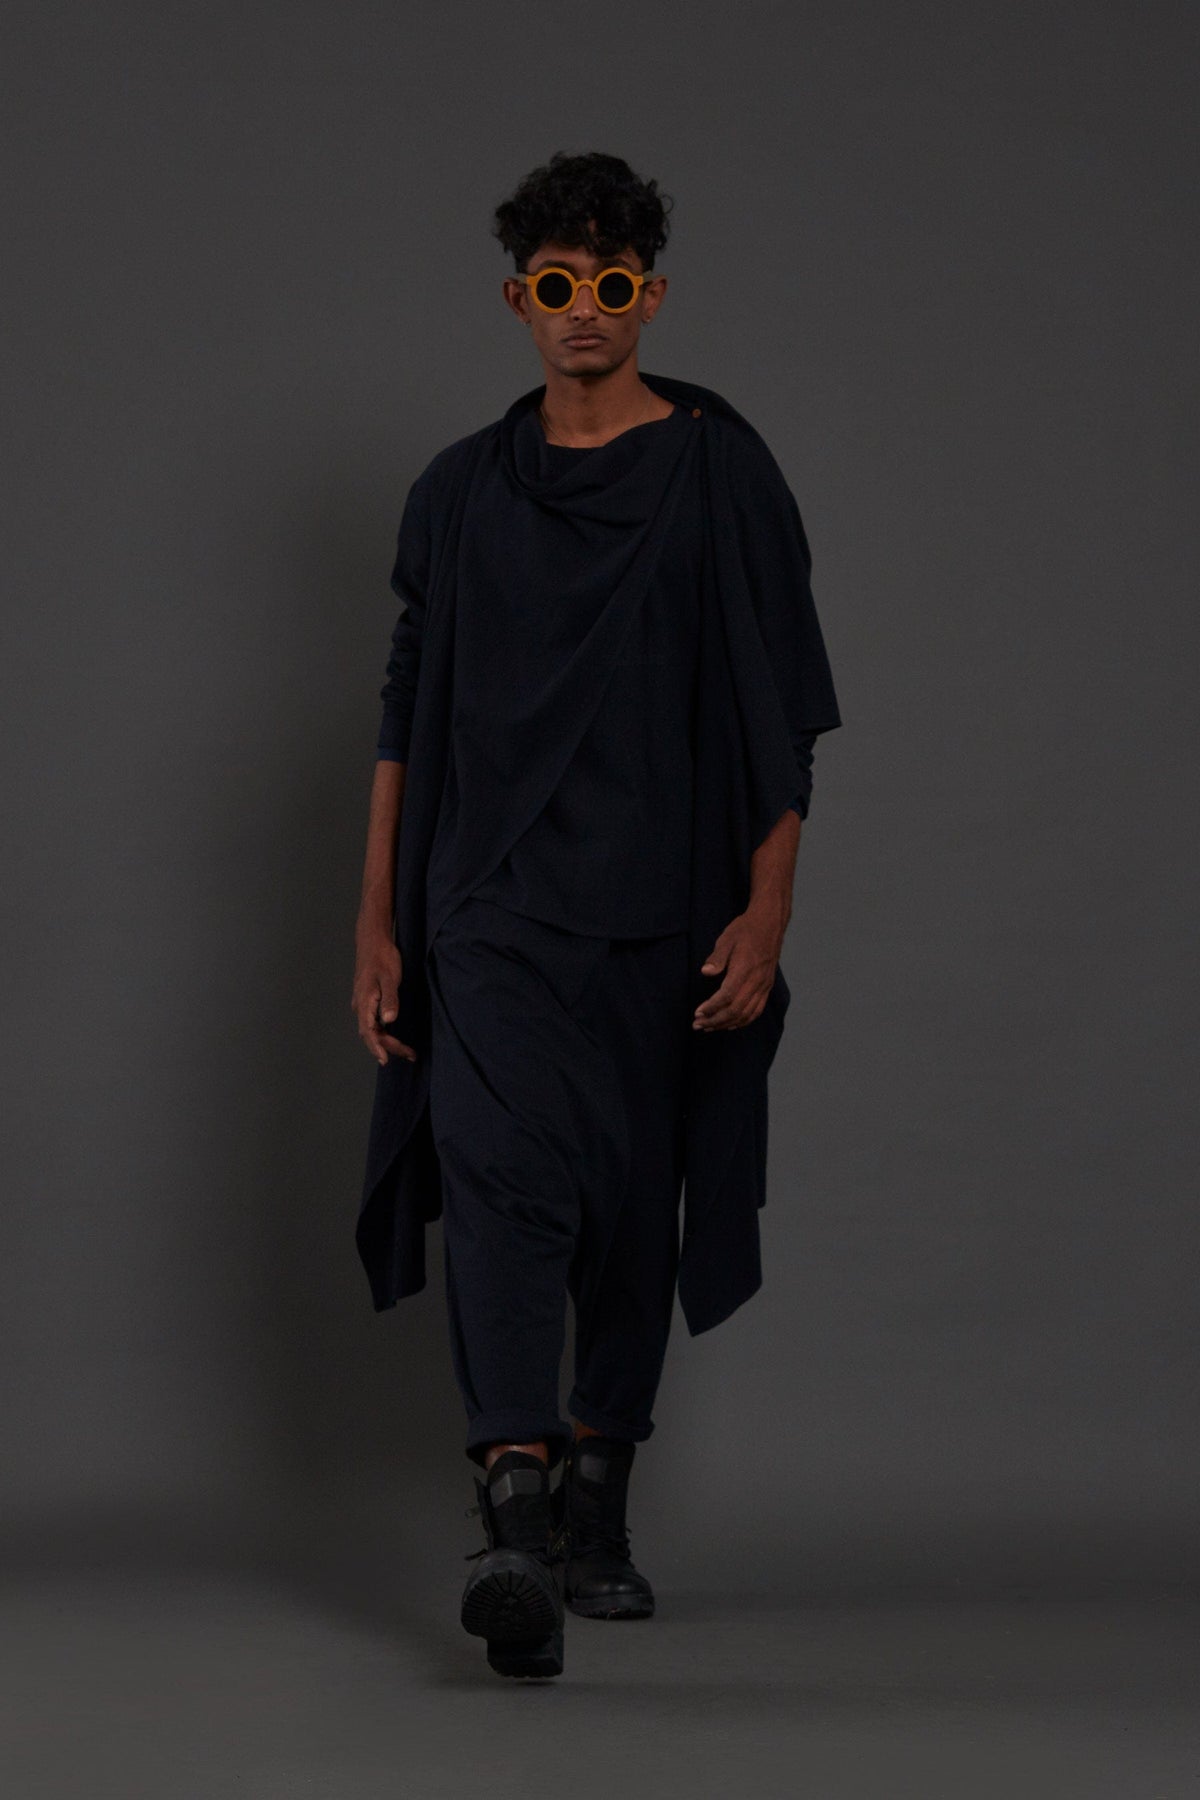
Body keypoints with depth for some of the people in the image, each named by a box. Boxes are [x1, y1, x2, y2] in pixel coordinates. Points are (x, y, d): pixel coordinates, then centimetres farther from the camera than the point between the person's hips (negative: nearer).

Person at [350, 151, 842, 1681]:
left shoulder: (723, 477, 2)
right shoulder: (460, 493, 8)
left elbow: (783, 720, 0)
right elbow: (405, 721, 11)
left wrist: (765, 914, -9)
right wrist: (376, 928, 6)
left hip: (662, 913, 0)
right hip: (491, 905, 0)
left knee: (636, 1210, 8)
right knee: (504, 1180, -18)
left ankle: (595, 1512, 26)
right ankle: (517, 1526, -29)